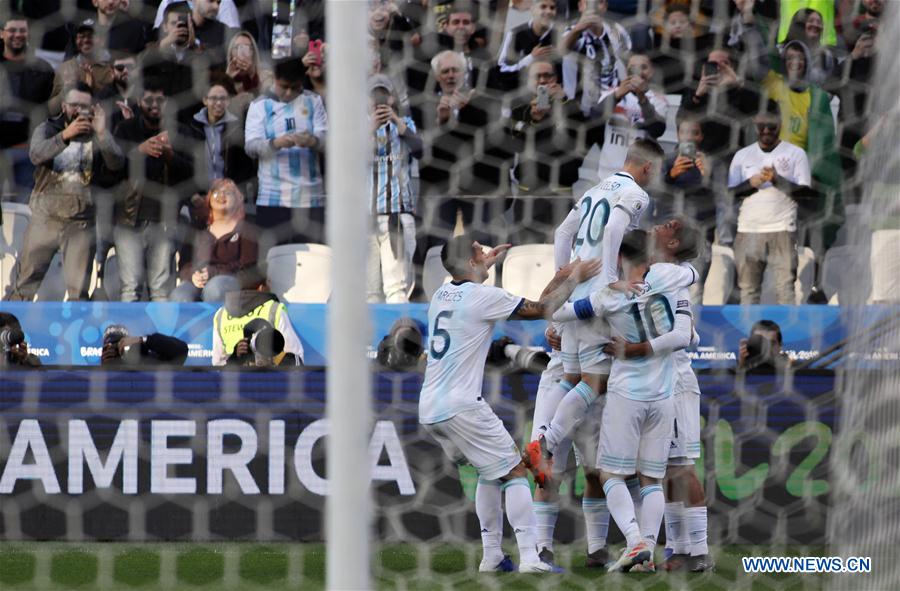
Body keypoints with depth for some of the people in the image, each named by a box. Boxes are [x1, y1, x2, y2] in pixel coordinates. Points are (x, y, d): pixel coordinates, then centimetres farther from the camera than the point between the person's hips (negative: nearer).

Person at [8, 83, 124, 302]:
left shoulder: (97, 138, 1)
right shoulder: (47, 129, 1)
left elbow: (117, 163, -15)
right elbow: (36, 154, -19)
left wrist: (102, 132, -30)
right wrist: (65, 135, -35)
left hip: (81, 224, 0)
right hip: (45, 218, 0)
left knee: (79, 289, 4)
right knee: (26, 283, 4)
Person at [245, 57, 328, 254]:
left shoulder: (312, 102, 11)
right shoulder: (260, 105, 7)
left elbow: (326, 140, 4)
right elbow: (250, 146, -4)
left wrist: (313, 141, -20)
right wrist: (275, 144, -24)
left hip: (310, 196, 1)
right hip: (273, 198, -1)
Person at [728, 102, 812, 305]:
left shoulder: (795, 154, 7)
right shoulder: (742, 155, 14)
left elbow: (804, 193, -1)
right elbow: (730, 194, 9)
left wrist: (778, 180, -13)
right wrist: (751, 183, -7)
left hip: (782, 229, -3)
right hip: (748, 230, 3)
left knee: (785, 286, -9)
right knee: (748, 287, 2)